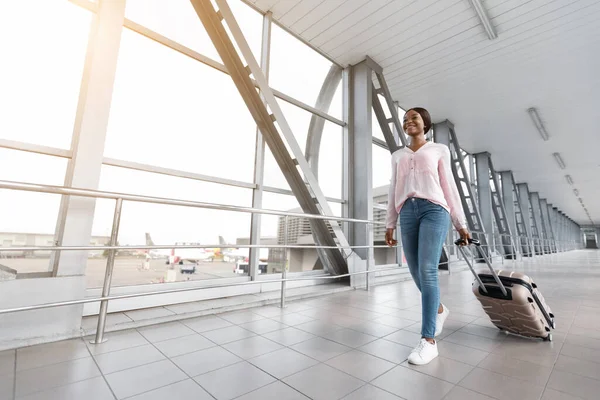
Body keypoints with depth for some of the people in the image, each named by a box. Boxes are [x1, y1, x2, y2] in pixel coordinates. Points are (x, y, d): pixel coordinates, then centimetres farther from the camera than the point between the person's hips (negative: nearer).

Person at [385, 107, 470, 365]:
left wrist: (460, 223, 7)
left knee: (427, 271, -15)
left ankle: (429, 340, -8)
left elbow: (449, 187, 11)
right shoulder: (398, 156, 23)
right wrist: (390, 224, 11)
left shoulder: (439, 150, 15)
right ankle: (439, 309, 35)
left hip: (434, 209, -3)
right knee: (416, 273, 5)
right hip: (407, 213, 4)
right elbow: (394, 191, 18)